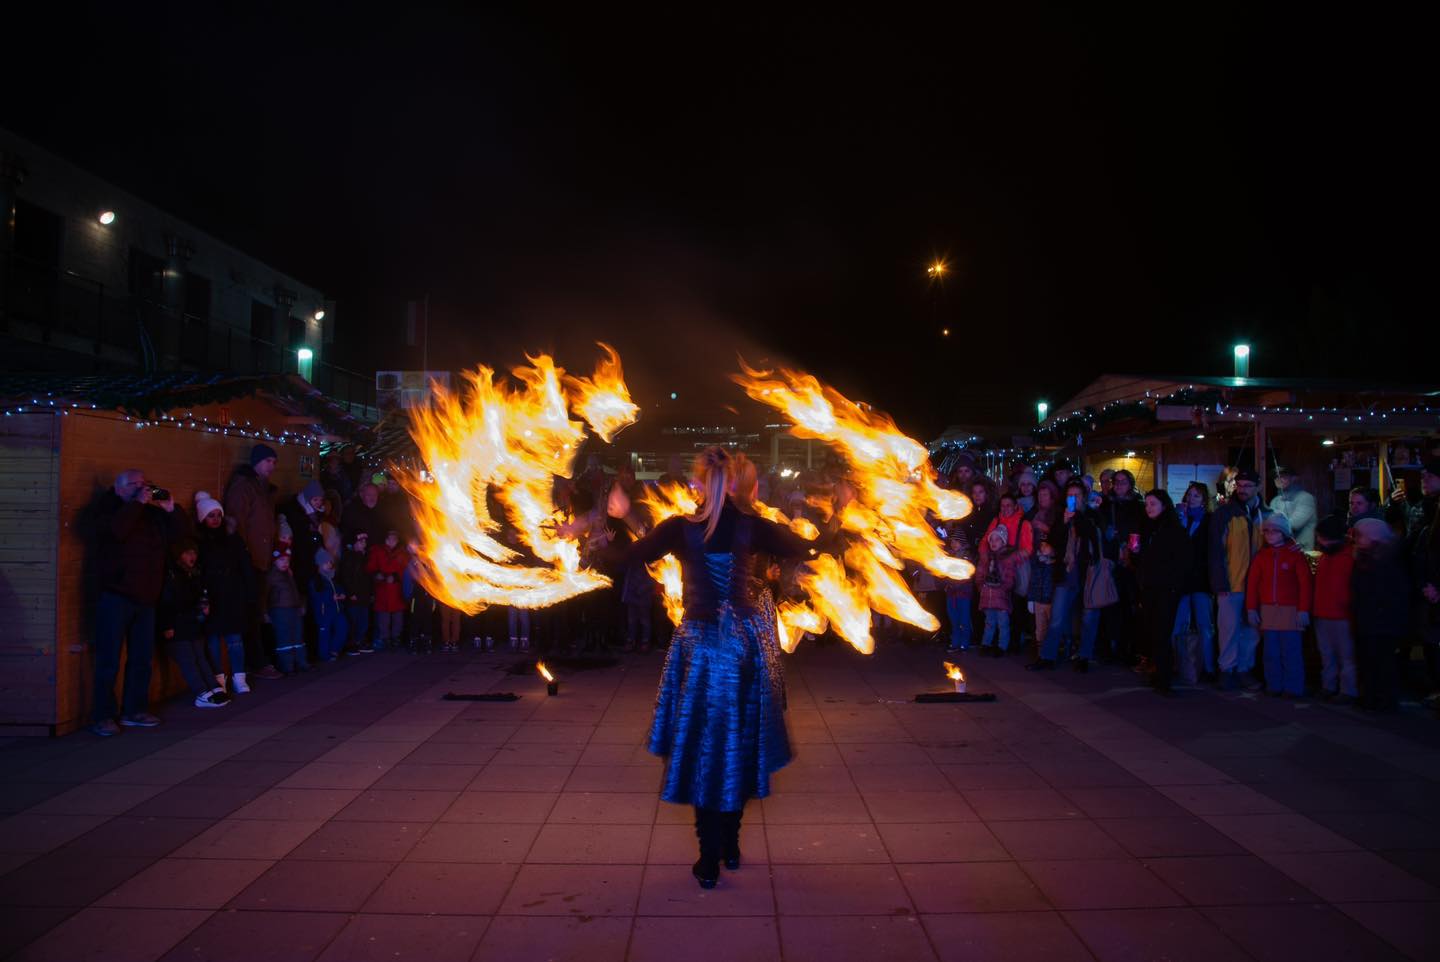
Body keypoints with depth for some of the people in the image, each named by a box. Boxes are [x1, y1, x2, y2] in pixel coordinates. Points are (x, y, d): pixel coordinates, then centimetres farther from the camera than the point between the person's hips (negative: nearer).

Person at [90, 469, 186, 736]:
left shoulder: (152, 513, 13)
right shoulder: (110, 510, -2)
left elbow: (177, 533, 8)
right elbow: (117, 531, -23)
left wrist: (169, 508, -5)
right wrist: (138, 502, -18)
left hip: (146, 598, 6)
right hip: (116, 596, -6)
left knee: (142, 658, 10)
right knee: (109, 659, -3)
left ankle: (134, 711, 18)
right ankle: (102, 716, 2)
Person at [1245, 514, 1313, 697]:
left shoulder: (1296, 554, -3)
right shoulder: (1261, 555, 8)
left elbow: (1306, 584, -6)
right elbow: (1252, 583, 7)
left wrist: (1304, 610, -10)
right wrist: (1251, 608, 2)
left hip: (1290, 611, -4)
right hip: (1268, 611, 4)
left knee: (1291, 651, -1)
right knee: (1271, 651, 7)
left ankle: (1293, 687, 7)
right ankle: (1273, 686, 15)